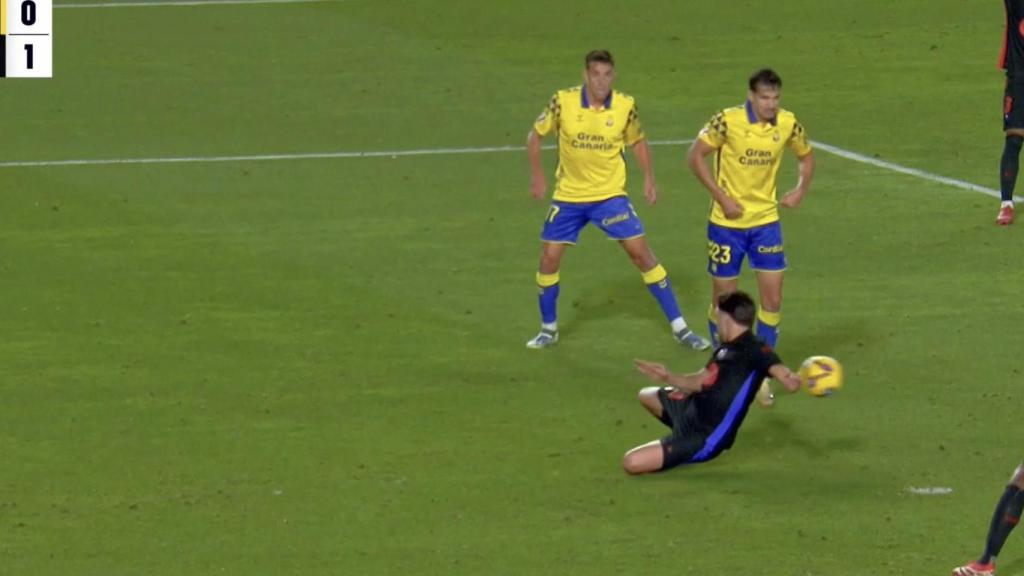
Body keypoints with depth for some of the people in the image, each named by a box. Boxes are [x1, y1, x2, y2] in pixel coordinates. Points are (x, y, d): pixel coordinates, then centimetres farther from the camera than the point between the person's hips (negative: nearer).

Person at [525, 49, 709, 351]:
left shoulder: (625, 106, -11)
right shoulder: (563, 102, -14)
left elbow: (638, 141, 8)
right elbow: (536, 135, 1)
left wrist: (649, 178, -1)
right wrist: (537, 175, -5)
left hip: (610, 194, -1)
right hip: (568, 196, 1)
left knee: (641, 253, -6)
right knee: (549, 258, -1)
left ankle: (679, 327, 1)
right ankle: (548, 328, 22)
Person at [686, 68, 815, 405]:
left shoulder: (787, 124, -5)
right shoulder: (728, 121, -17)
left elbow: (806, 156, 13)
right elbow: (695, 156, -12)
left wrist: (801, 190, -4)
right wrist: (722, 197, -17)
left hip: (766, 221, 3)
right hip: (727, 223, -3)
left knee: (773, 298, -3)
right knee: (724, 298, 5)